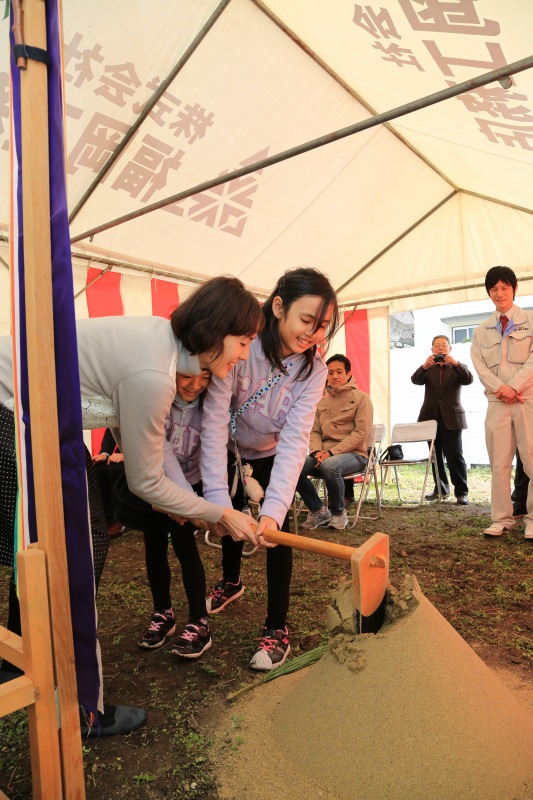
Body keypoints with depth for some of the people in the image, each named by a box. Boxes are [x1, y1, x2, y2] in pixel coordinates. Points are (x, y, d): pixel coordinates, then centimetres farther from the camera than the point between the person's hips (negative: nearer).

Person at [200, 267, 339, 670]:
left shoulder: (313, 369, -27)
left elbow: (295, 439, -33)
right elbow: (214, 421, -38)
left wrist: (274, 510, -44)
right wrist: (218, 500, -44)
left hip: (272, 453, 1)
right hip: (230, 448, 0)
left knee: (275, 527, -13)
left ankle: (277, 629, 5)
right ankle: (231, 582, 49)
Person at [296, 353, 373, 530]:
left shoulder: (361, 398, -1)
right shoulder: (322, 401, 16)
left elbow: (361, 433, -10)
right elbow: (314, 431, 13)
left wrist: (331, 452, -18)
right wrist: (317, 452, -10)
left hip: (354, 454, -4)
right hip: (325, 454, 5)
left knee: (330, 465, -39)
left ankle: (339, 513, -10)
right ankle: (318, 511, -1)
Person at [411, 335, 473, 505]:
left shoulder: (458, 368, 7)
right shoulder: (427, 369, 11)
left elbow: (468, 379, -13)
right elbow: (415, 380, -9)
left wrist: (455, 363, -28)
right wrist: (425, 366, -29)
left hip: (451, 418, -3)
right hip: (431, 417, 3)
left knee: (454, 456, -8)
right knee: (436, 455, 11)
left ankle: (461, 492, -2)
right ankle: (441, 488, 23)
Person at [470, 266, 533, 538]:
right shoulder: (481, 330, 14)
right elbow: (479, 365, 5)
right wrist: (500, 387, -11)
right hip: (497, 402, 3)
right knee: (499, 463, 3)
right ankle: (502, 519, 11)